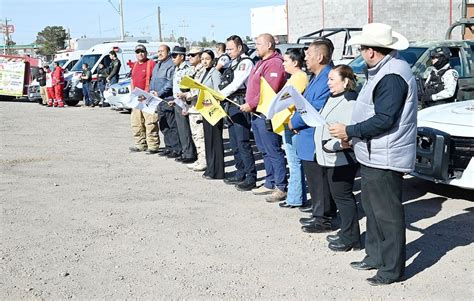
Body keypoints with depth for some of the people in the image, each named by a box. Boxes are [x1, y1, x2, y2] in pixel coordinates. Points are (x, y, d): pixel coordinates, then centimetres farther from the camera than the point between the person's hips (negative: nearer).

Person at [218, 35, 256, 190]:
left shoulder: (245, 62, -8)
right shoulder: (232, 64, 20)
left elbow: (236, 84, -17)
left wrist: (218, 95, -17)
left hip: (240, 106, -10)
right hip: (230, 106, 10)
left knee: (243, 143, -10)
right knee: (234, 143, 14)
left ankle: (251, 177, -6)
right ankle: (241, 174, 23)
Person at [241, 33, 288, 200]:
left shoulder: (274, 63, -14)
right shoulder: (261, 63, 19)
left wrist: (251, 104, -19)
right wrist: (248, 104, 10)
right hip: (256, 113, 11)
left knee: (274, 151, -7)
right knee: (264, 151, 16)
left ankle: (281, 187, -2)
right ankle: (270, 183, 25)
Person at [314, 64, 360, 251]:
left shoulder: (351, 102, -16)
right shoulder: (333, 99, 16)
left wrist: (333, 145, -27)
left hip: (341, 160, -10)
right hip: (327, 159, 10)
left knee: (342, 196, -2)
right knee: (338, 196, 16)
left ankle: (350, 238, 8)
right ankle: (346, 232, 28)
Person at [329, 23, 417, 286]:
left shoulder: (392, 76, -21)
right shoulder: (383, 70, 13)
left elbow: (383, 120, -25)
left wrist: (349, 131, -17)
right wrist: (352, 135, 15)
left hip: (384, 159, -11)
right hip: (373, 155, 11)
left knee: (388, 214, -2)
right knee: (372, 208, 20)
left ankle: (392, 269, 9)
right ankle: (375, 256, 33)